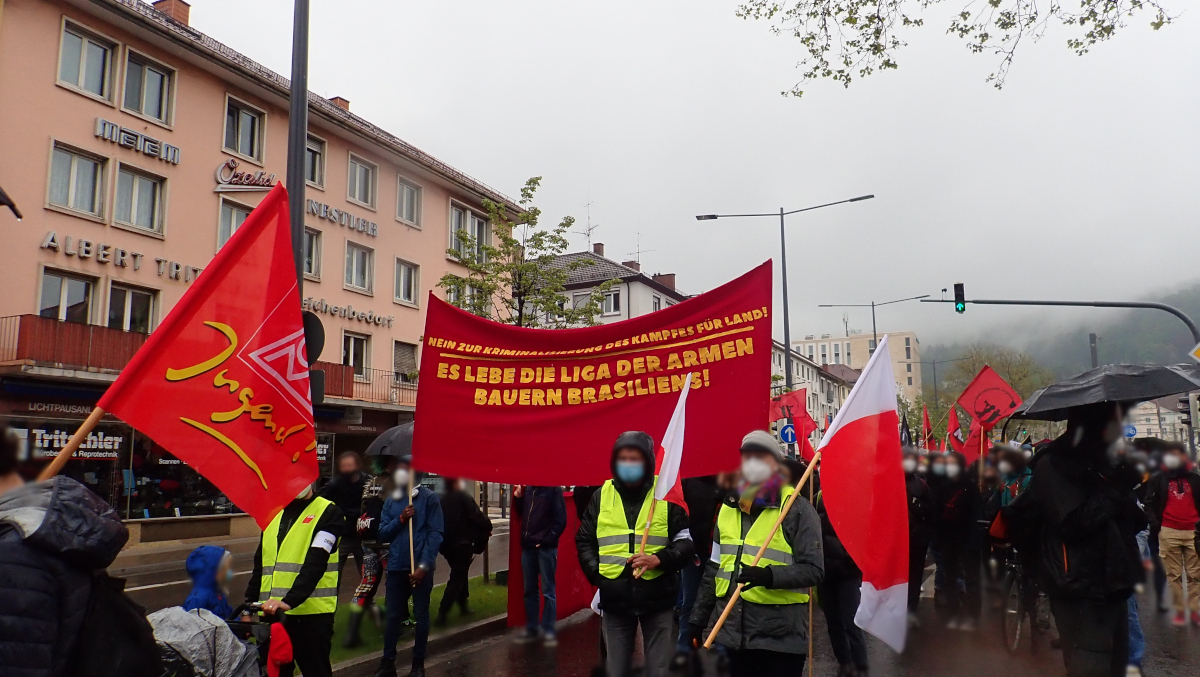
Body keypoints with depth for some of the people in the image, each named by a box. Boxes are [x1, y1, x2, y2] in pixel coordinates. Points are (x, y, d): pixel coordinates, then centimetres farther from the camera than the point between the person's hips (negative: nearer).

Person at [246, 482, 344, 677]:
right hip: (272, 613, 6)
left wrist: (289, 601, -26)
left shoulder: (328, 513, -4)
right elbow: (260, 565, 21)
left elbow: (316, 563, -15)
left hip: (311, 614, -6)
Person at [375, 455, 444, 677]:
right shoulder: (391, 501, 9)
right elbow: (383, 534, 7)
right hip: (396, 566, 4)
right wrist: (400, 519, -11)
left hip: (420, 567, -3)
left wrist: (424, 565, -14)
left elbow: (436, 534, -8)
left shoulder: (429, 498, -5)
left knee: (421, 615, 6)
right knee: (393, 615, 7)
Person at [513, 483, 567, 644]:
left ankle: (548, 631, 8)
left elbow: (560, 520, -11)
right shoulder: (527, 489, 9)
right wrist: (517, 498, 3)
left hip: (546, 547, -6)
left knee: (547, 591, 0)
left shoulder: (554, 489, -9)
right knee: (529, 590, 12)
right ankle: (531, 628, 22)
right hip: (528, 546, 6)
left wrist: (546, 541, -14)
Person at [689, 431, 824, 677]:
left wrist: (769, 576, -26)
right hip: (734, 632, 5)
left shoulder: (798, 509, -6)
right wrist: (698, 618, 16)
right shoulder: (729, 507, 11)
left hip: (781, 636, -5)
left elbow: (814, 569, -11)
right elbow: (714, 569, 17)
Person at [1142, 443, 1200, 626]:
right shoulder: (1159, 480, 9)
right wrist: (1155, 524, -5)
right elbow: (1149, 503, 8)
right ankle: (1179, 611, 5)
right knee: (1174, 575, 0)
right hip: (1169, 532, -1)